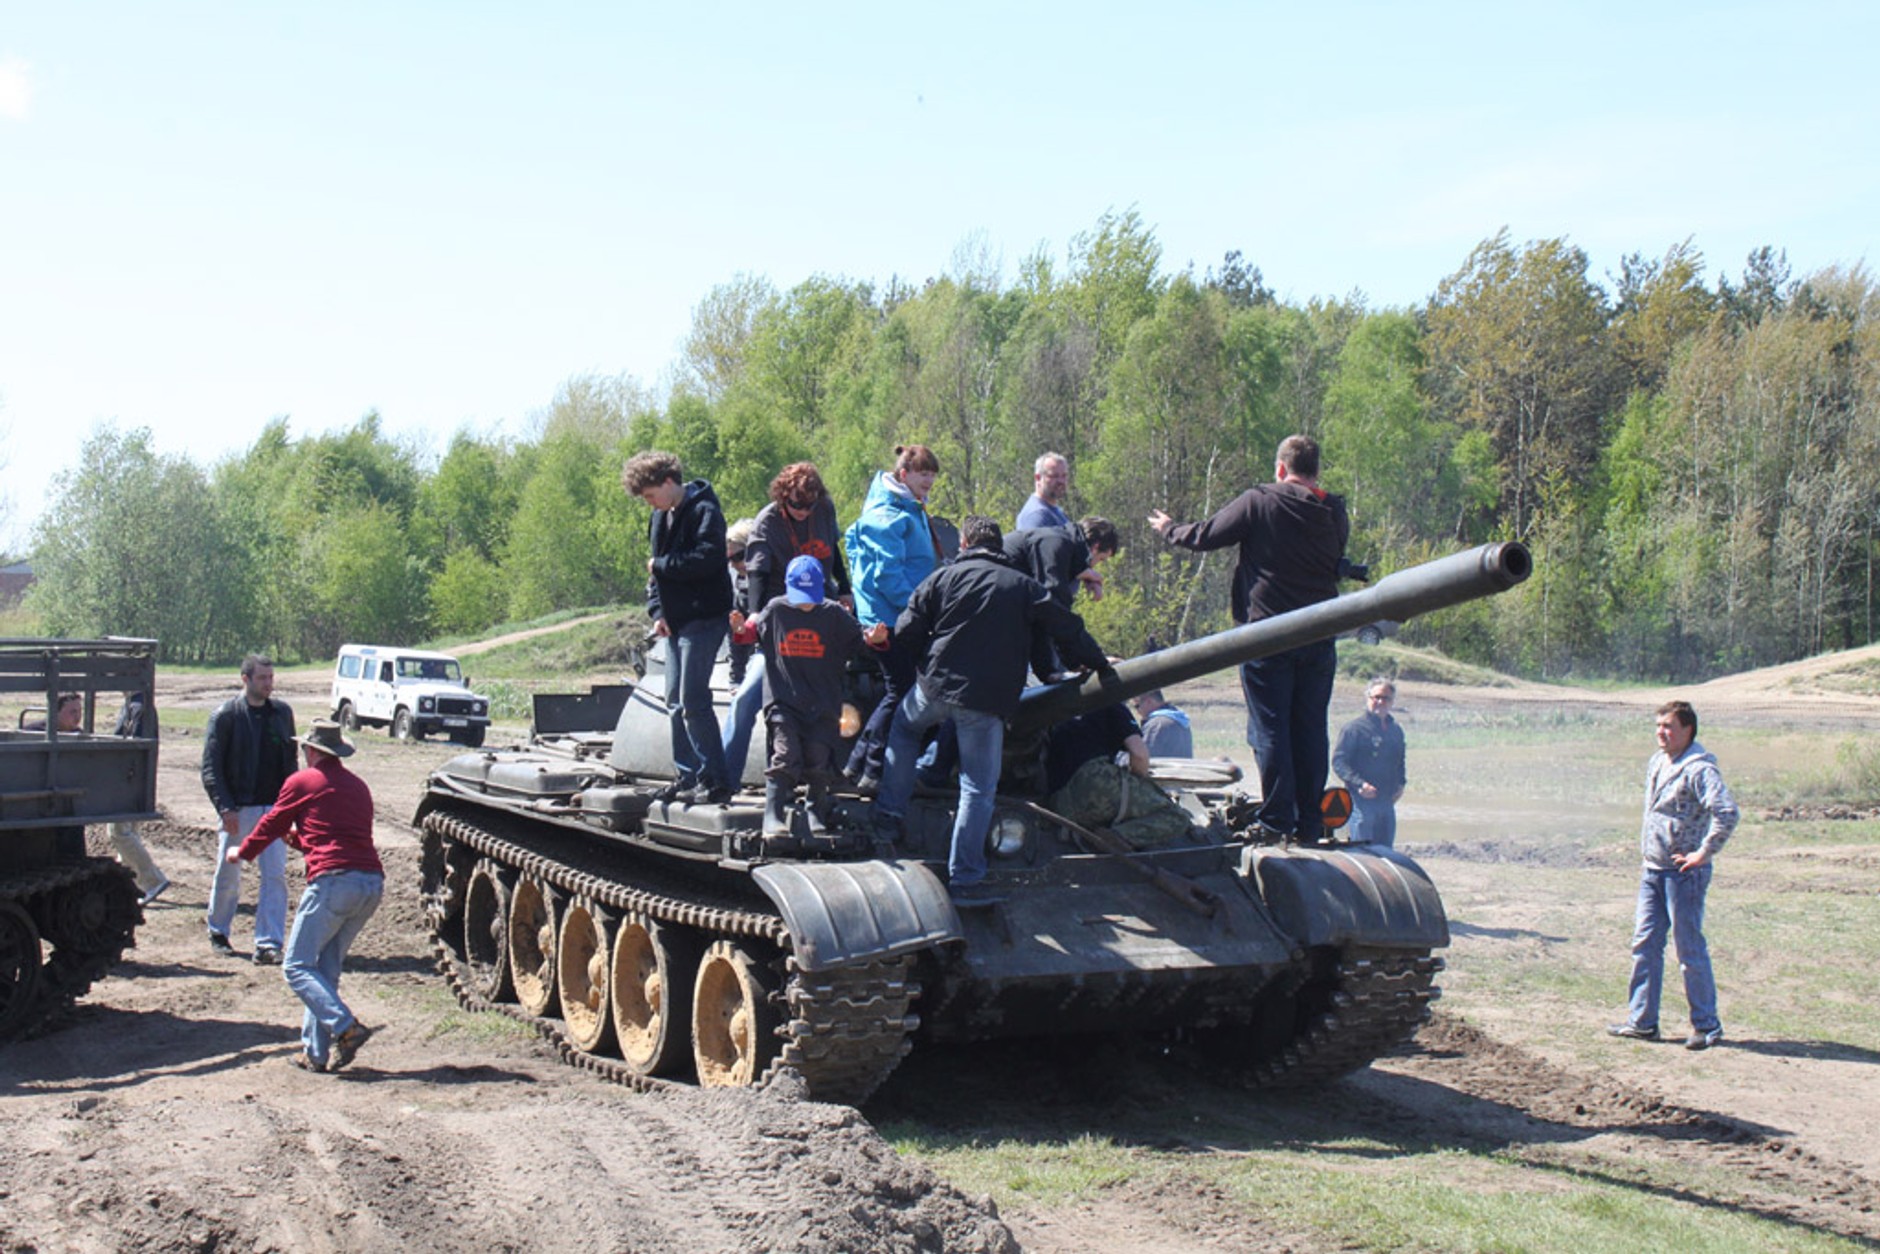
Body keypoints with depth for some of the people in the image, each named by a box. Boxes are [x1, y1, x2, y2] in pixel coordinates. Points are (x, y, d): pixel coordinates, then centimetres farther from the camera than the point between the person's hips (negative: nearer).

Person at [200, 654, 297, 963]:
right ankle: (218, 932, 31)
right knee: (228, 875, 9)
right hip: (238, 810, -3)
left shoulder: (282, 712, 8)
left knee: (275, 875, -6)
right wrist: (225, 808, -16)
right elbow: (211, 768, -7)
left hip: (273, 809, 3)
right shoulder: (225, 715, -5)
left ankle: (268, 944, -4)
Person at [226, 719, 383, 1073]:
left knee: (297, 967, -1)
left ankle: (345, 1028, -18)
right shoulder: (357, 786, 24)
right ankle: (316, 1052, 11)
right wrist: (298, 838, 48)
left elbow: (271, 825, 17)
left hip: (333, 881, -7)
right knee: (325, 969, 15)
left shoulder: (303, 781, 6)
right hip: (372, 883, 7)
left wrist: (242, 852, 36)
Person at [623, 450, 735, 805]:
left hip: (704, 619, -9)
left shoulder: (704, 511, -12)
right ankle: (688, 777, 16)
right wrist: (657, 610, 6)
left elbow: (706, 559, -26)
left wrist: (660, 565, -13)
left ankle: (717, 781, -7)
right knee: (676, 702, 10)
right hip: (675, 622, 9)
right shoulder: (662, 516, 15)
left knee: (693, 702, -12)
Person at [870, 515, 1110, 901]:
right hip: (989, 703, -1)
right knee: (978, 789, 5)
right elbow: (1068, 630, 5)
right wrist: (1097, 663, 21)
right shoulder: (1024, 586, 5)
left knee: (902, 726, 32)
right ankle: (965, 879, 3)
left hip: (935, 686, 1)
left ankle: (889, 816, 25)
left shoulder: (944, 577, 4)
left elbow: (906, 631, 0)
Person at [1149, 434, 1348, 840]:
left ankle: (1277, 822, -3)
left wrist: (1168, 528, 18)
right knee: (1311, 729, 8)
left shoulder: (1259, 502, -7)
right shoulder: (1334, 513, 6)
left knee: (1270, 729, -1)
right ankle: (1309, 825, 11)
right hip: (1320, 637, 4)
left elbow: (1205, 536, -2)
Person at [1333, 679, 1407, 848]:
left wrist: (1400, 784, 10)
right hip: (1361, 801, -7)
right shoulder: (1354, 728, -5)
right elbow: (1338, 761, -10)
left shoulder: (1396, 730, 16)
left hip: (1388, 802, 7)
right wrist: (1360, 784, -21)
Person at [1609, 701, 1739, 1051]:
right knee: (1645, 944, 10)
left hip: (1684, 873, -9)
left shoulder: (1699, 769, -16)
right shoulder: (1657, 763, 11)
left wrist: (1705, 853, -22)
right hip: (1653, 869, 9)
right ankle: (1642, 1021, 17)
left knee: (1690, 948, -1)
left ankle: (1707, 1025, 11)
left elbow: (1727, 812, -28)